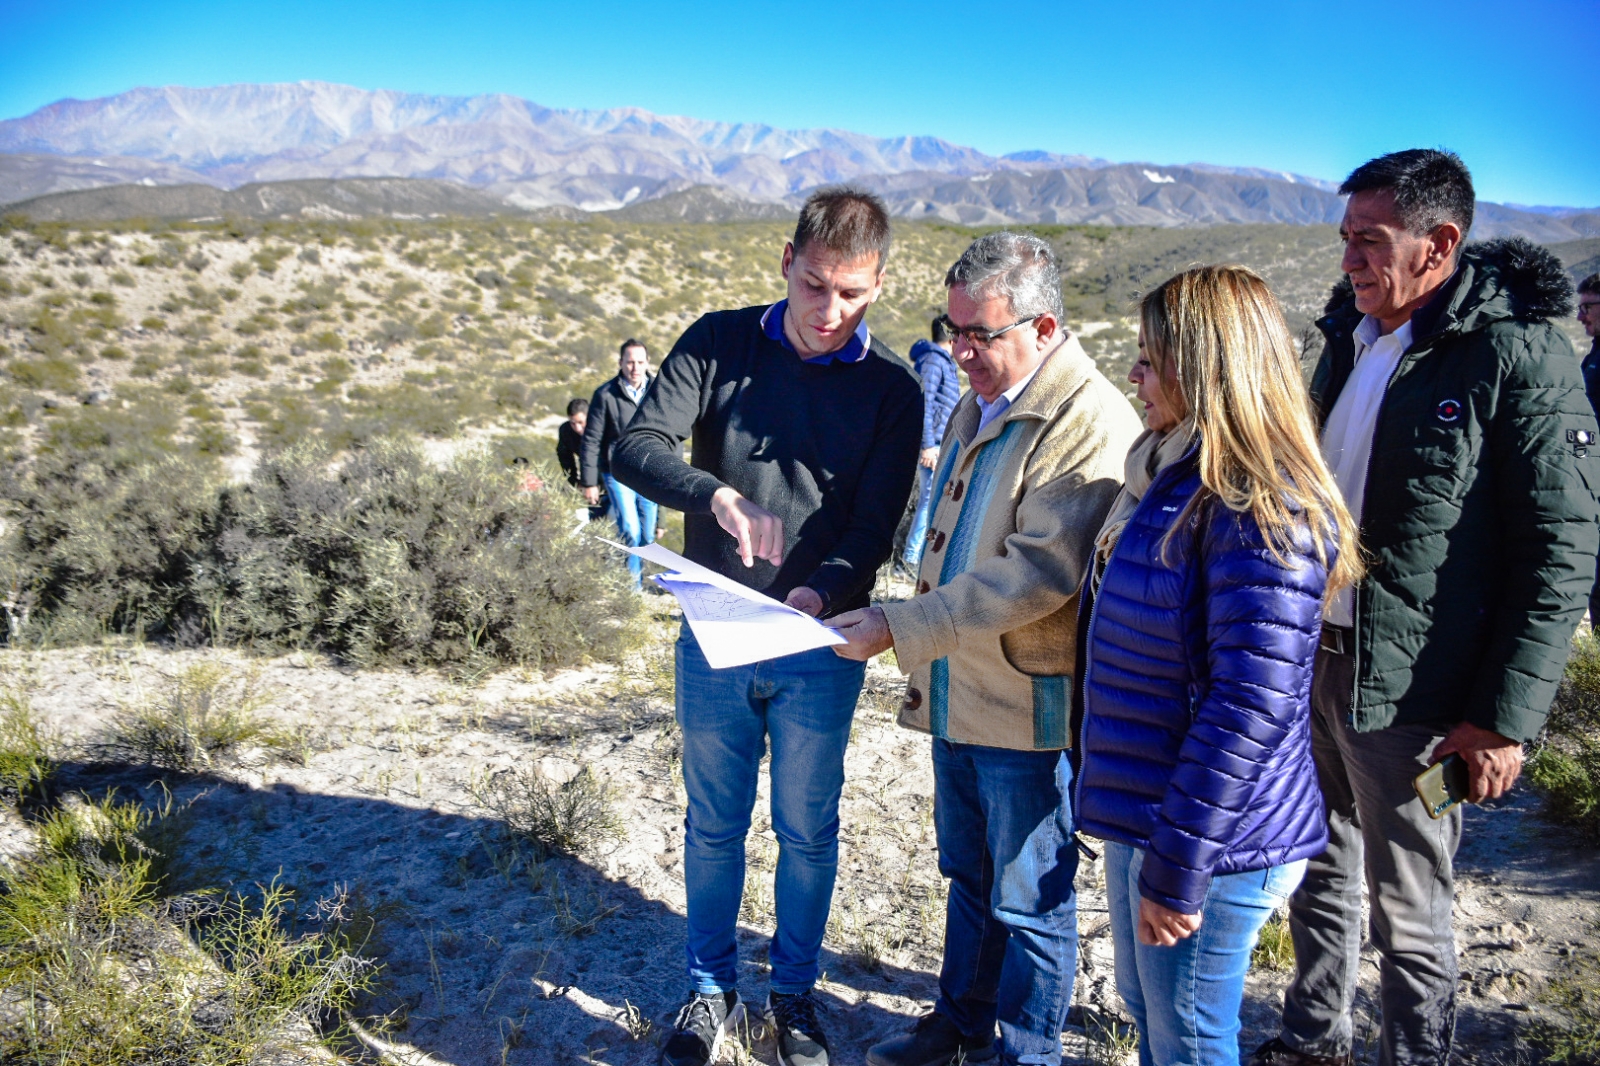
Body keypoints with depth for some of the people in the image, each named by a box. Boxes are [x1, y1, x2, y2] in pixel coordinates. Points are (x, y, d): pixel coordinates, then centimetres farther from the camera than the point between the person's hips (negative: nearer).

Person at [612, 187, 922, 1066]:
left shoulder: (892, 389, -5)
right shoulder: (718, 344, -3)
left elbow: (875, 526, -9)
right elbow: (636, 448, -13)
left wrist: (818, 592, -29)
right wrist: (718, 494, -33)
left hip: (821, 648, -1)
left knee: (807, 830, 13)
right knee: (714, 823, 15)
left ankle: (794, 991, 36)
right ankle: (711, 988, 36)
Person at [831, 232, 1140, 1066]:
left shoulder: (1089, 424, -19)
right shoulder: (979, 405, 11)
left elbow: (1035, 575, -27)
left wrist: (895, 628, -25)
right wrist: (923, 655, 18)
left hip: (1028, 708, -9)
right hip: (957, 693, 9)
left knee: (1030, 896, 9)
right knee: (967, 874, 23)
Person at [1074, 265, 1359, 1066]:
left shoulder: (1262, 510, -22)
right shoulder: (1178, 477, 8)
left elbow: (1252, 705, -26)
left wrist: (1178, 867, -22)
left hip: (1213, 837, -9)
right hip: (1141, 812, 9)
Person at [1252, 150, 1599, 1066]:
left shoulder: (1521, 356, -14)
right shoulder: (1352, 334, 8)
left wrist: (1507, 718, -17)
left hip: (1410, 690, -7)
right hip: (1311, 659, 7)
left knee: (1408, 911, 9)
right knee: (1320, 871, 21)